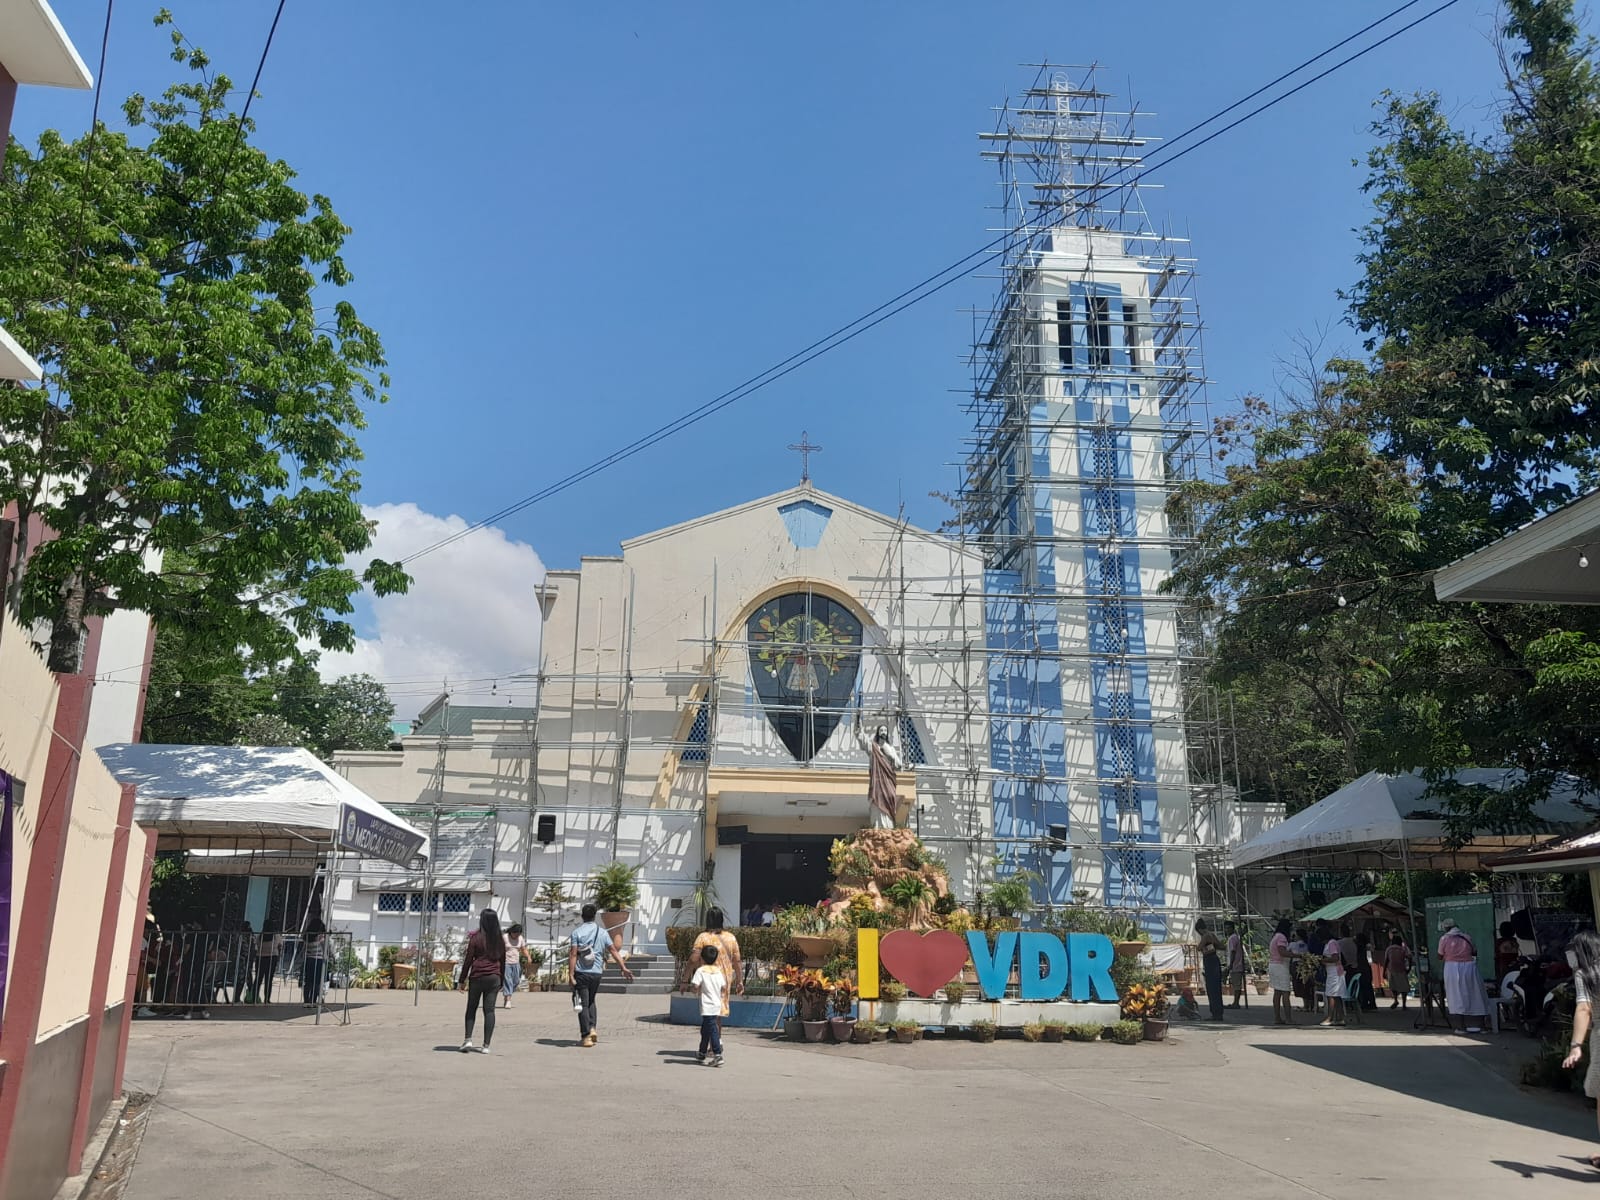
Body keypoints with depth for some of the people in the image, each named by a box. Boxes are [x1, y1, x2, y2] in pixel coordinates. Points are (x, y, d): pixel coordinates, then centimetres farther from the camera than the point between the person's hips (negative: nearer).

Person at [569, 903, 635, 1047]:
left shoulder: (576, 933, -4)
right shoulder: (602, 933, 6)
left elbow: (573, 954, -12)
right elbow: (614, 951, 7)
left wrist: (571, 975, -12)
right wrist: (624, 968, 11)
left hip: (581, 973, -3)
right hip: (597, 973, 3)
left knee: (583, 1004, 3)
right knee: (591, 1001, 22)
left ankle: (586, 1037, -2)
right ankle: (593, 1028, 6)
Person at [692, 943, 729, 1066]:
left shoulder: (701, 971, -9)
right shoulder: (718, 971, 8)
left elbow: (696, 987, -18)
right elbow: (724, 987, 6)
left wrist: (699, 989, 3)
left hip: (707, 1007, -7)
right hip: (717, 1005, 7)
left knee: (712, 1030, -7)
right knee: (705, 1030, 20)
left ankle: (718, 1055, -13)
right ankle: (702, 1054, 30)